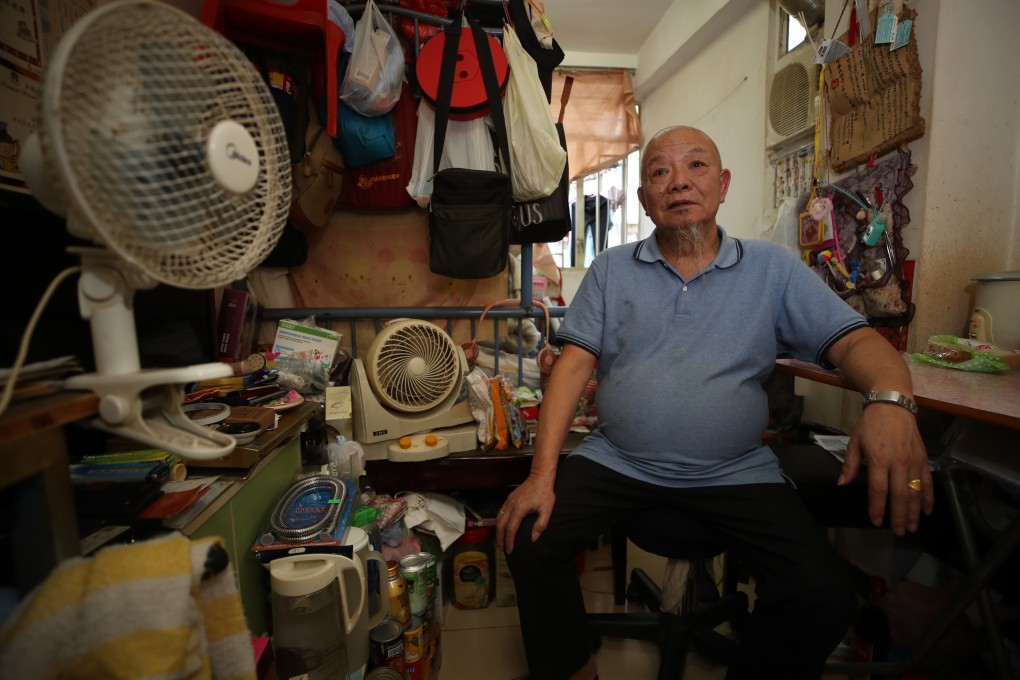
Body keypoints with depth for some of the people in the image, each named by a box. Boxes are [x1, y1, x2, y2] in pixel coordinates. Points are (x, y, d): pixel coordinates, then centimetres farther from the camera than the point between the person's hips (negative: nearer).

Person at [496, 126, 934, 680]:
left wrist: (890, 399, -29)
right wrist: (542, 473, -13)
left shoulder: (775, 270, 4)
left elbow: (853, 340, -3)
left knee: (824, 598, -19)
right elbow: (574, 365, -3)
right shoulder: (611, 269, 4)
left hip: (736, 475, 0)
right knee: (529, 540, -16)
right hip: (614, 464, 1)